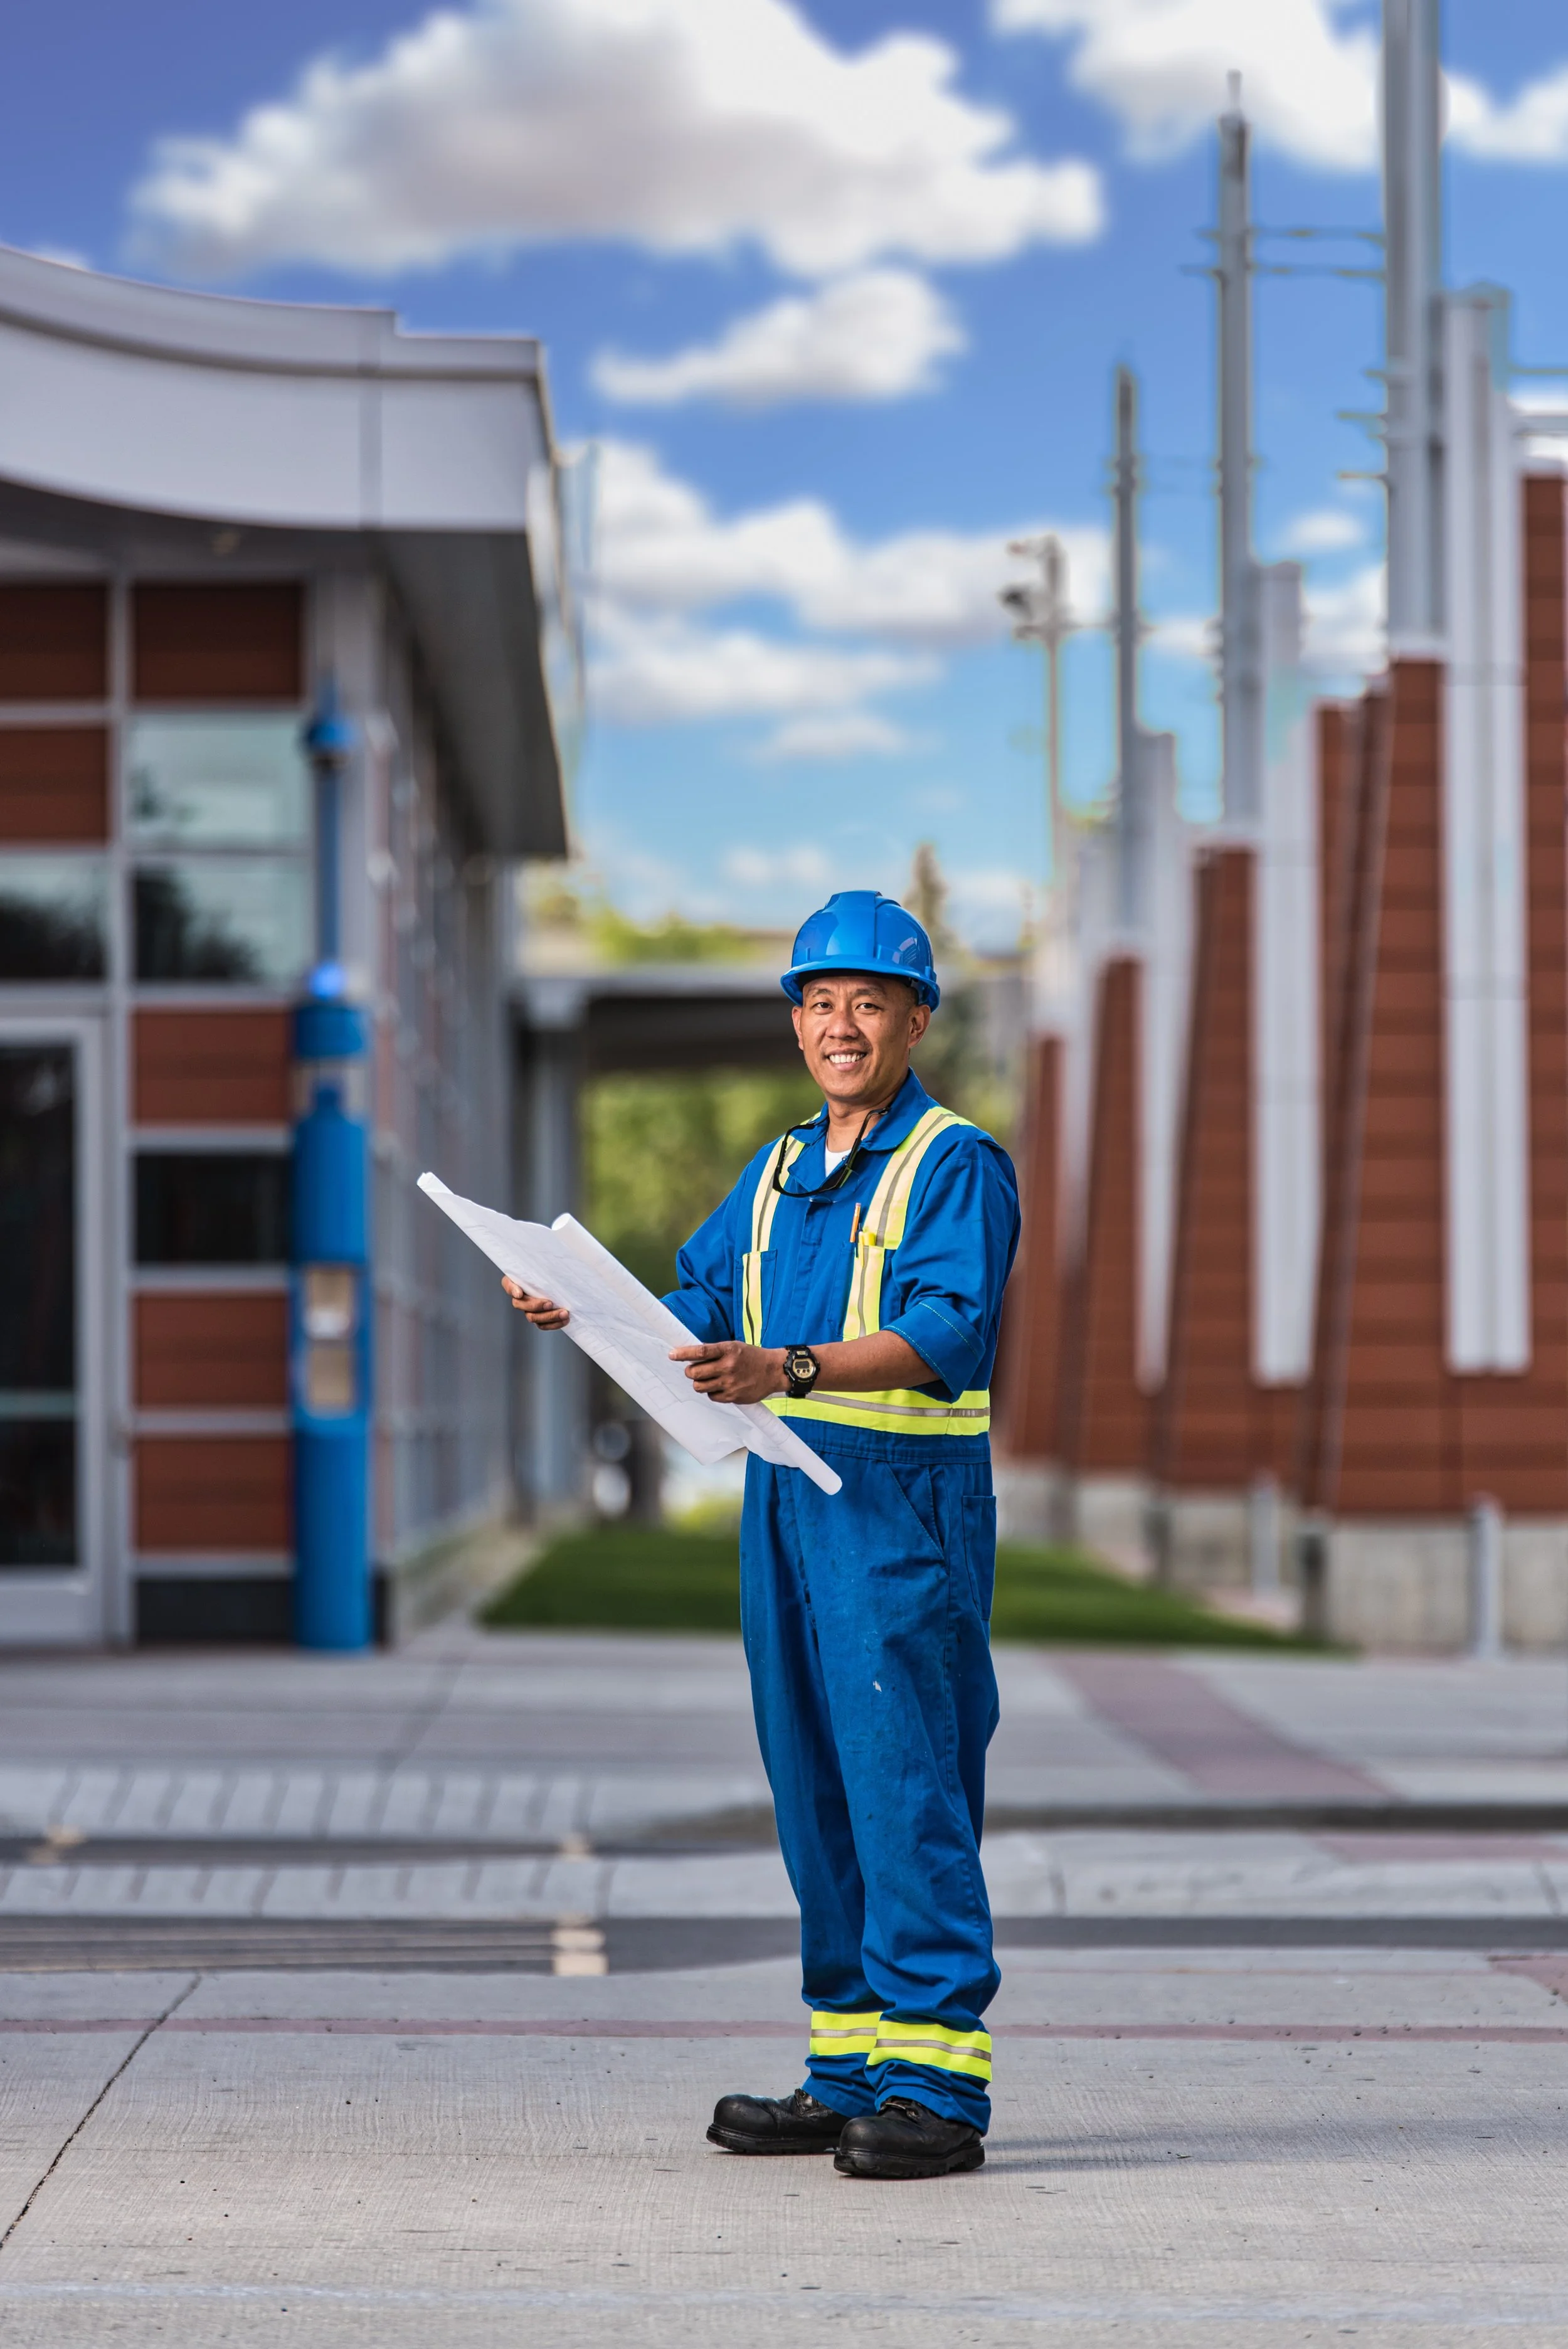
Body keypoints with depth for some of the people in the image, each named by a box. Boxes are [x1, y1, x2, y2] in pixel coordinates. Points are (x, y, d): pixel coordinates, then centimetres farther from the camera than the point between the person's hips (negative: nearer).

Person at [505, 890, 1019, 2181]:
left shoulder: (955, 1164, -6)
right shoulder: (777, 1173, 20)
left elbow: (942, 1334, -19)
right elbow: (695, 1311, 21)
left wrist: (784, 1371, -32)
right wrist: (583, 1310, 3)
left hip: (904, 1505, -8)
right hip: (783, 1496, 8)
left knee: (908, 1790, -10)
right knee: (816, 1793, 10)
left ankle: (938, 2084, -8)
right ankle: (851, 2070, 17)